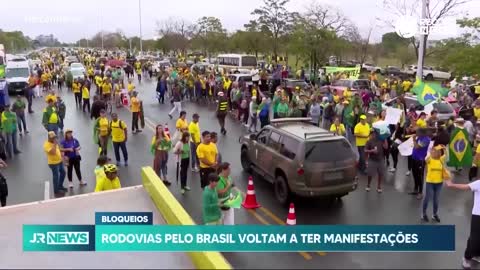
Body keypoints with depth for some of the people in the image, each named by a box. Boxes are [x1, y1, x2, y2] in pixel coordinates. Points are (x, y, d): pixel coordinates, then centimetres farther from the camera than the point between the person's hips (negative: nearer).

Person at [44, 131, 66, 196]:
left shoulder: (54, 142, 5)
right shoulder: (47, 145, -23)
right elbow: (53, 152, -36)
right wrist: (55, 144, -32)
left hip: (60, 161, 9)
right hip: (53, 163, -9)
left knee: (63, 173, 19)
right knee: (56, 176, 2)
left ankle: (60, 186, 38)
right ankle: (56, 191, 16)